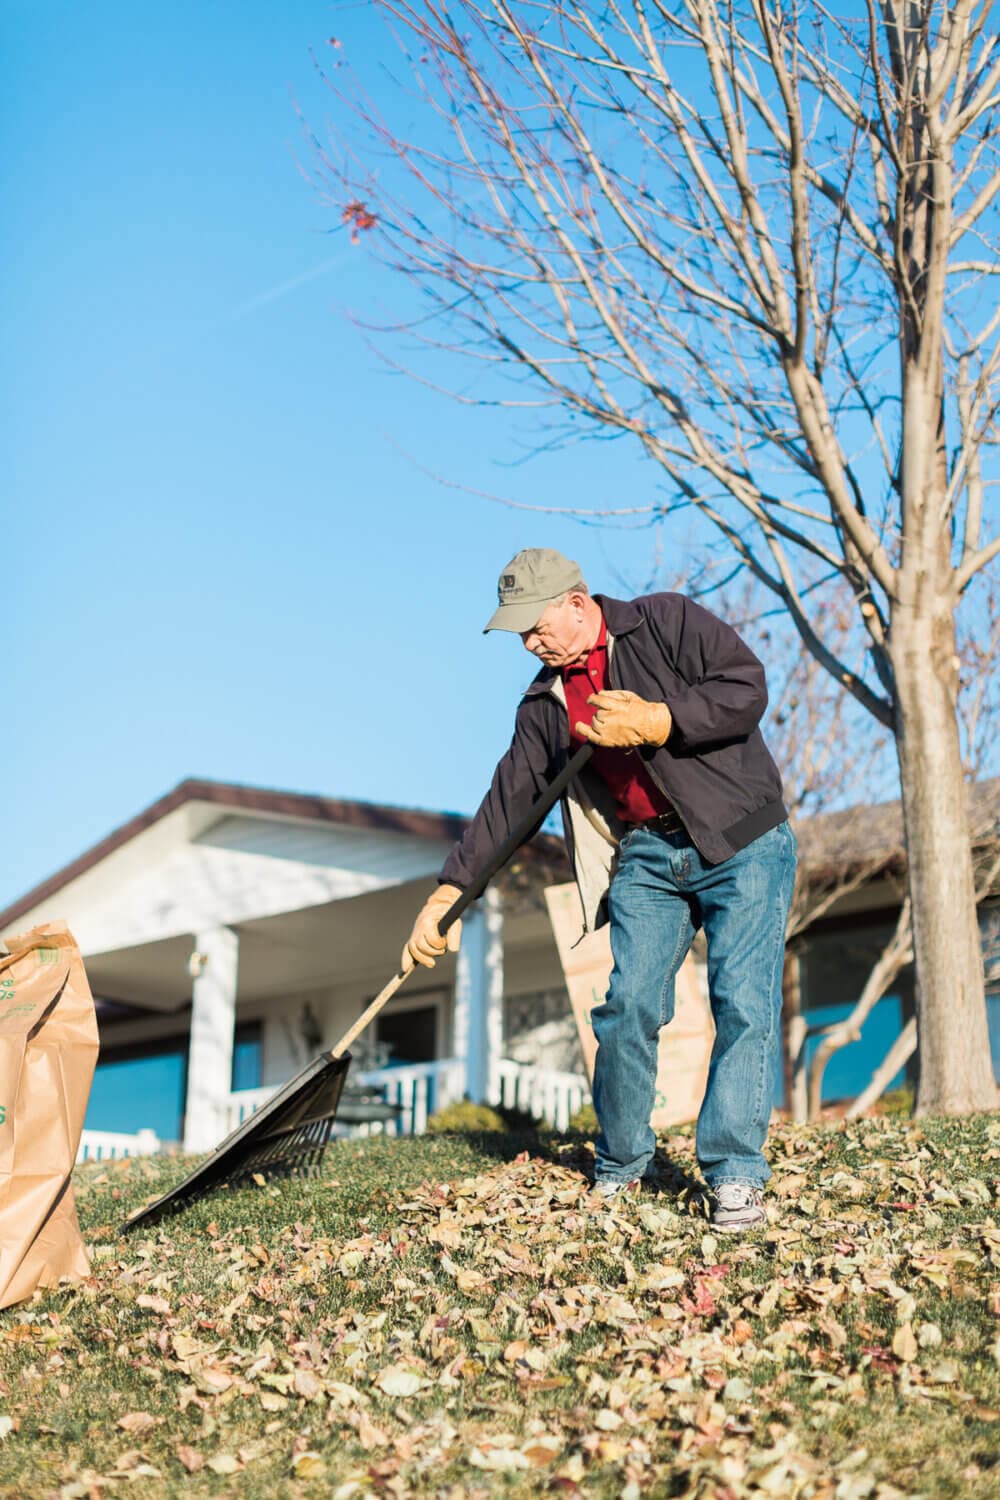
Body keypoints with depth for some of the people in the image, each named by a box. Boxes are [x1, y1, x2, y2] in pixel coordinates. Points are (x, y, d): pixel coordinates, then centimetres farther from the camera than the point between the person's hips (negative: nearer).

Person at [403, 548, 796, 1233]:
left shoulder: (667, 622, -4)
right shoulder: (547, 703, 10)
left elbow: (747, 688, -13)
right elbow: (506, 803, 10)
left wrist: (655, 722, -21)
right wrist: (447, 894, 5)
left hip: (744, 844, -4)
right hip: (647, 855, 4)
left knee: (744, 1004, -11)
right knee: (629, 1005, -6)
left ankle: (735, 1175, -3)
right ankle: (620, 1168, 13)